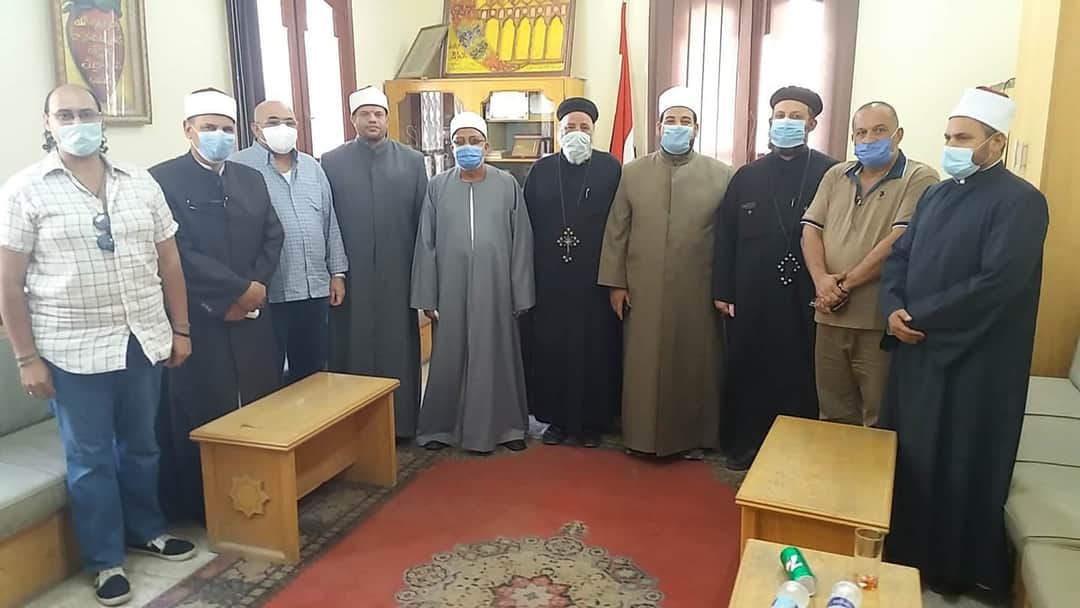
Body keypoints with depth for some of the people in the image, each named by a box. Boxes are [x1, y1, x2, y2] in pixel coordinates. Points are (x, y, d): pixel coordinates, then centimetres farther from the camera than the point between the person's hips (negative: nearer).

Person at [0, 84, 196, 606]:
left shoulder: (140, 182, 5)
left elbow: (168, 260, 9)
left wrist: (180, 329, 7)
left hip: (143, 341, 3)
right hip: (73, 350, -3)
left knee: (141, 445, 17)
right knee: (89, 457, 9)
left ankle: (146, 530, 37)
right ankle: (106, 561, 24)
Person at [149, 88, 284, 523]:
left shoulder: (251, 178, 13)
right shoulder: (162, 179, -5)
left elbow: (273, 237, 9)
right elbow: (179, 252, -13)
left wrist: (256, 288, -7)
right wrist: (240, 289, -14)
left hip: (253, 317, 5)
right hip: (198, 321, -5)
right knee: (204, 417, 2)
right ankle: (207, 509, 15)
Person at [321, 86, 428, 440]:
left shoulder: (412, 161, 5)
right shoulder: (331, 163, 3)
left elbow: (423, 219, 4)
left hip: (397, 272, 1)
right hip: (350, 274, 0)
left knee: (398, 346, 7)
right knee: (353, 348, 6)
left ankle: (400, 421, 18)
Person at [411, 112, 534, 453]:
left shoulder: (507, 185, 0)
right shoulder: (438, 187, 3)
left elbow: (521, 242, -1)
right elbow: (426, 243, 3)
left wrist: (521, 295, -3)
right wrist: (426, 296, -1)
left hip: (495, 288, -1)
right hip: (452, 289, 1)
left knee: (497, 355, 8)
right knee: (450, 357, 9)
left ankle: (504, 425, 23)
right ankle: (442, 425, 25)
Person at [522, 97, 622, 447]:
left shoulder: (611, 168, 2)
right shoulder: (541, 170, 8)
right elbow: (527, 224, 6)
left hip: (595, 276, -2)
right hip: (550, 277, 2)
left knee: (595, 346, 4)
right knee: (551, 347, 6)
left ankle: (592, 419, 17)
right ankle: (557, 417, 20)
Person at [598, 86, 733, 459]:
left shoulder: (721, 176, 1)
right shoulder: (632, 173, 5)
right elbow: (616, 231, 5)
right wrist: (615, 283, 1)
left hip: (698, 293, -1)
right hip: (643, 292, 1)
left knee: (695, 366, 8)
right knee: (644, 366, 7)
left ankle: (694, 436, 24)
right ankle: (644, 434, 22)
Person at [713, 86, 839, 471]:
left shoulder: (831, 173, -1)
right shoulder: (747, 176, 8)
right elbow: (726, 236, 6)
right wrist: (722, 290, 2)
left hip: (807, 296, -2)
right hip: (753, 296, 2)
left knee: (802, 376, 7)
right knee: (748, 372, 10)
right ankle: (745, 443, 25)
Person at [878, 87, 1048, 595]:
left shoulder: (1020, 201, -12)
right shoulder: (936, 195, 12)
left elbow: (995, 283, -22)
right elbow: (899, 257, 10)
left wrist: (919, 317, -16)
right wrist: (893, 309, -8)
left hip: (972, 362, -7)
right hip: (916, 350, 7)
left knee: (955, 467, 5)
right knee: (906, 457, 15)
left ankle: (952, 569, 24)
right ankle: (905, 552, 33)